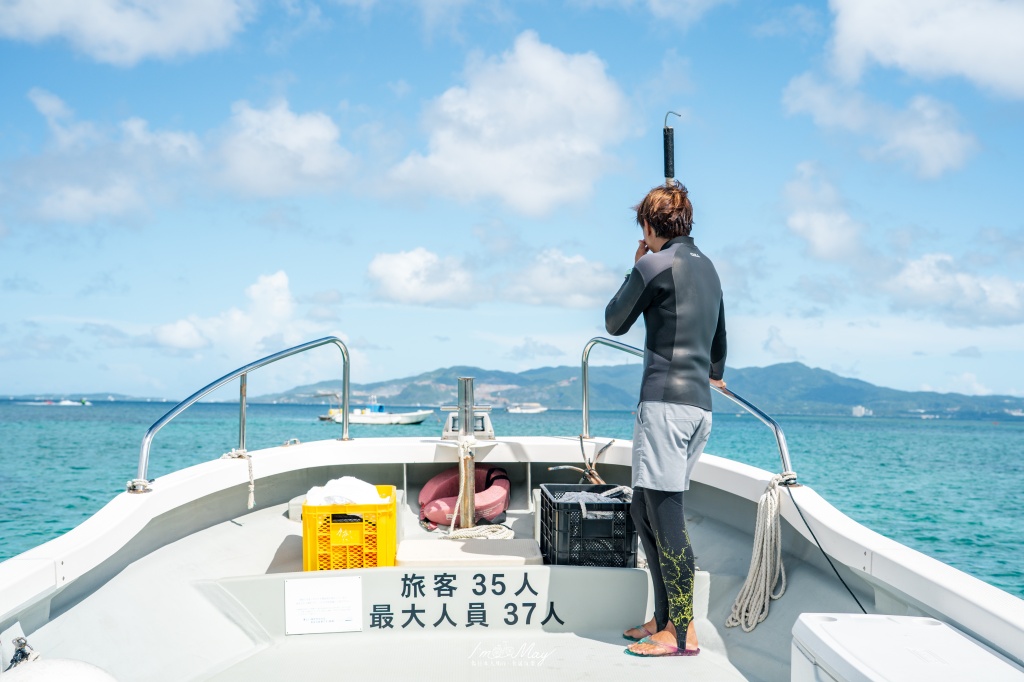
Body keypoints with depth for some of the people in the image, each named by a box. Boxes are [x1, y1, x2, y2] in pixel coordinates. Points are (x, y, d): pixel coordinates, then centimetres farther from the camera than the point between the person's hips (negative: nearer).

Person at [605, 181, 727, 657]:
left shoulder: (654, 265, -7)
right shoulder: (707, 266, 19)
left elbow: (614, 323, 4)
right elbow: (719, 336, 32)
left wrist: (636, 268, 14)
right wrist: (715, 374, 51)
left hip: (666, 400, -9)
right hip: (699, 404, 9)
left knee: (665, 512, -8)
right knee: (644, 510, 14)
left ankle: (683, 633, -5)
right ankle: (664, 619, 17)